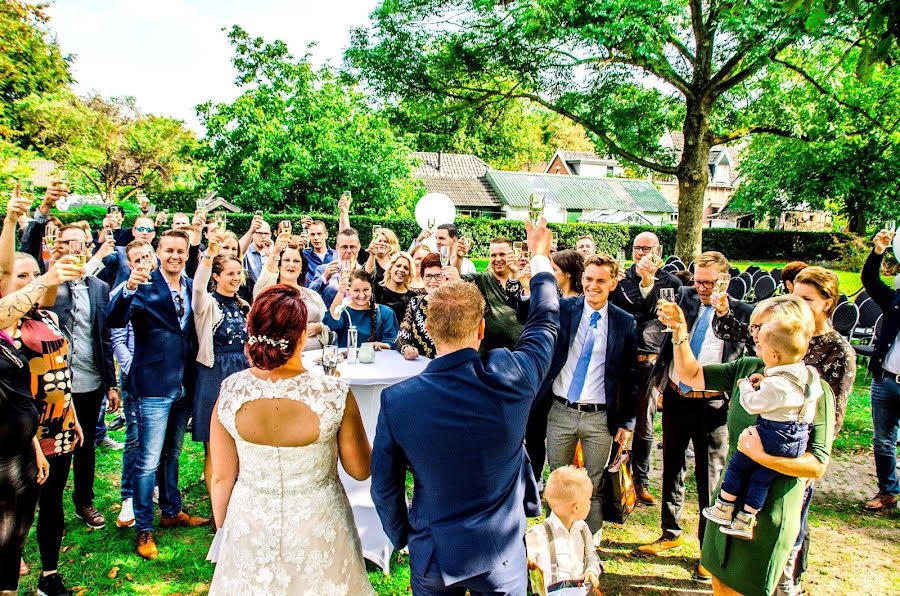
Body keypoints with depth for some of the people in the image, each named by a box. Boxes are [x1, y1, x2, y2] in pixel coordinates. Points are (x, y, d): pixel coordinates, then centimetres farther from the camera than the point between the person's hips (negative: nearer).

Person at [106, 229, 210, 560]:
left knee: (172, 453, 21)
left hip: (184, 384, 6)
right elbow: (115, 321, -24)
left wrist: (194, 372, 2)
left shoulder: (192, 287, 5)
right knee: (149, 460, 0)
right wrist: (128, 288, -41)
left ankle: (172, 511, 37)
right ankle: (144, 529, 14)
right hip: (154, 385, -6)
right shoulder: (144, 285, -11)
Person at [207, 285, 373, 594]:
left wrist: (222, 530, 12)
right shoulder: (334, 394, -25)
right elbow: (360, 470, -9)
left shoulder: (230, 391, -18)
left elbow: (222, 477, -5)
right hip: (317, 530, -1)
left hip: (250, 526, 2)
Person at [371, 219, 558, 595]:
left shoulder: (396, 400, -20)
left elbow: (385, 488, -8)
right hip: (502, 554, 0)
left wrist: (402, 538, 11)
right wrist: (540, 256, 14)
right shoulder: (511, 379, -22)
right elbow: (545, 321, -2)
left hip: (431, 555, 0)